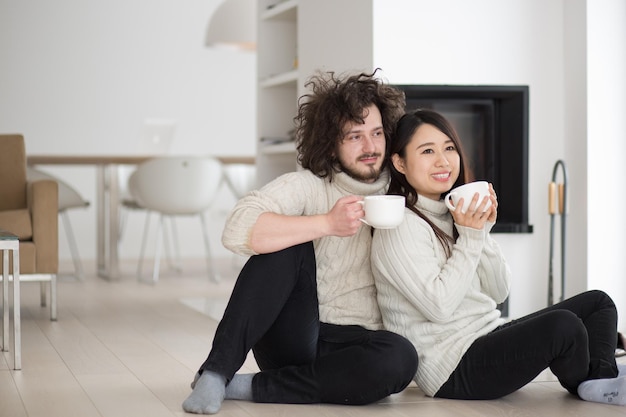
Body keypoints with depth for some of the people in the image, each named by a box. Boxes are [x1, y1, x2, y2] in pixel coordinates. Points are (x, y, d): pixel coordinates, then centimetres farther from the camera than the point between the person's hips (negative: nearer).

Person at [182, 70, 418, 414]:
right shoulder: (307, 186, -4)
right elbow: (237, 230, -23)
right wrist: (328, 223, -27)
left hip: (353, 345, 2)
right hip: (292, 339, -2)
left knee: (401, 357, -32)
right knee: (288, 245, -25)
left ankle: (249, 387, -20)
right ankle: (216, 371, -23)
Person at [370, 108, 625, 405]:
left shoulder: (453, 214, 14)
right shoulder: (400, 226, -12)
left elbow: (497, 293, 10)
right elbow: (439, 306, -21)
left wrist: (483, 231, -4)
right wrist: (470, 238, -18)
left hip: (491, 339, 10)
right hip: (453, 369, -10)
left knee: (597, 302, 6)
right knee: (563, 325, -27)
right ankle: (585, 387, 5)